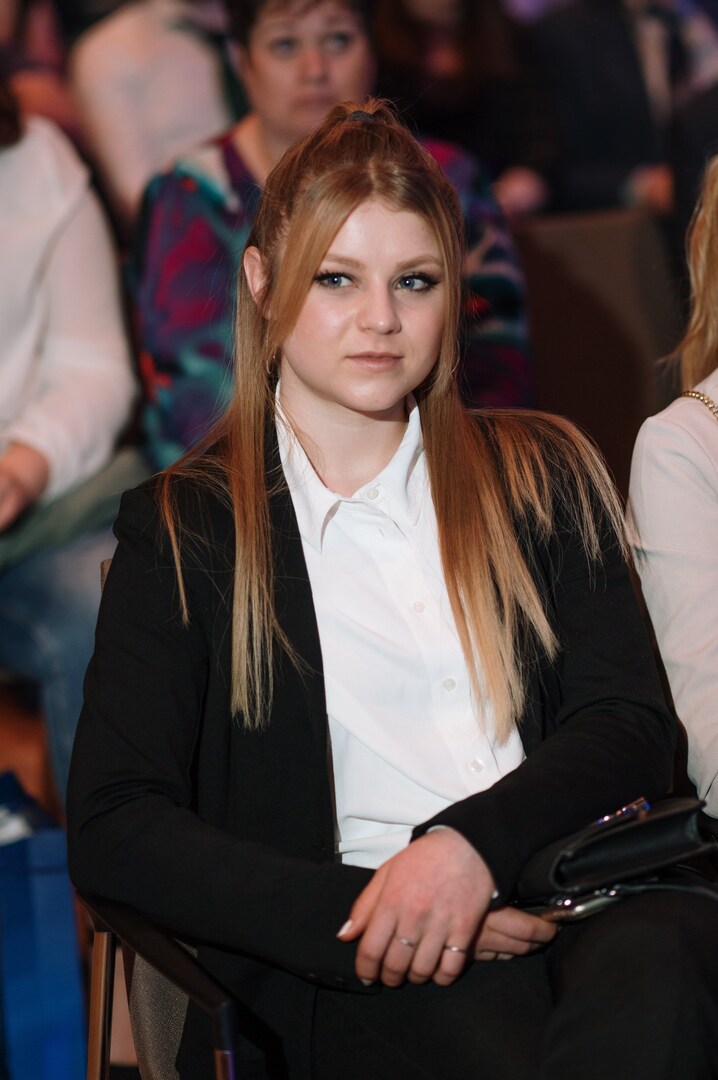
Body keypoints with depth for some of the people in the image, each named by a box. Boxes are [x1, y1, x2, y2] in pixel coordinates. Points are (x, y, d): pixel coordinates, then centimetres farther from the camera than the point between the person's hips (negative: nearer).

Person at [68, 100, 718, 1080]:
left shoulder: (544, 475, 21)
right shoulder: (185, 529, 12)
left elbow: (632, 726, 9)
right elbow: (113, 832, 2)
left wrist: (471, 840, -13)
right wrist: (355, 918, -13)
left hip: (577, 896, 3)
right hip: (359, 965, -3)